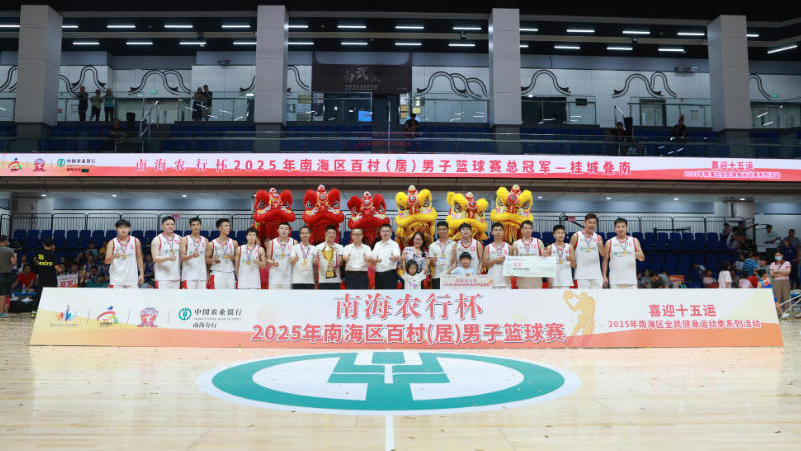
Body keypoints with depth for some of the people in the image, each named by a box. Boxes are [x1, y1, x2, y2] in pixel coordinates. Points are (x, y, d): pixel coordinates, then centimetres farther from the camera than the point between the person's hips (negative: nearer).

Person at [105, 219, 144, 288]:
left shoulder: (135, 241, 5)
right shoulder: (112, 243, 1)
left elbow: (139, 258, 10)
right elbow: (107, 261, -7)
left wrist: (142, 274, 4)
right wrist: (113, 256, -29)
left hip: (132, 279, 1)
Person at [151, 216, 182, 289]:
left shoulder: (179, 239, 10)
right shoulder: (157, 240, -3)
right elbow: (155, 259, -13)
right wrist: (168, 258, -30)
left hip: (176, 277, 5)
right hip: (162, 278, -5)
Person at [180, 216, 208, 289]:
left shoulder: (205, 240, 12)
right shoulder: (185, 240, 1)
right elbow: (182, 257, -7)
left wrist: (208, 275, 9)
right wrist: (192, 256, -28)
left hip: (202, 276, 4)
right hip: (189, 276, -4)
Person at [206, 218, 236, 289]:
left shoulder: (233, 243, 8)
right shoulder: (212, 244, 0)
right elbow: (207, 260, 4)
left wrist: (233, 258, -8)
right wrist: (212, 260, -17)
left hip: (230, 275, 3)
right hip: (217, 275, -3)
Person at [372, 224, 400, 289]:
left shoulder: (394, 244, -1)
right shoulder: (377, 245, 13)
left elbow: (398, 257, -19)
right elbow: (372, 261, 9)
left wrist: (394, 257, -42)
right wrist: (376, 260, -14)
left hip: (390, 275, -4)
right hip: (378, 274, 4)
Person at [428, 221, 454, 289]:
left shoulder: (454, 245, 6)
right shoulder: (432, 246, 10)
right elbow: (432, 265, 8)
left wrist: (454, 253, -16)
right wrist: (432, 261, -14)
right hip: (437, 277, 1)